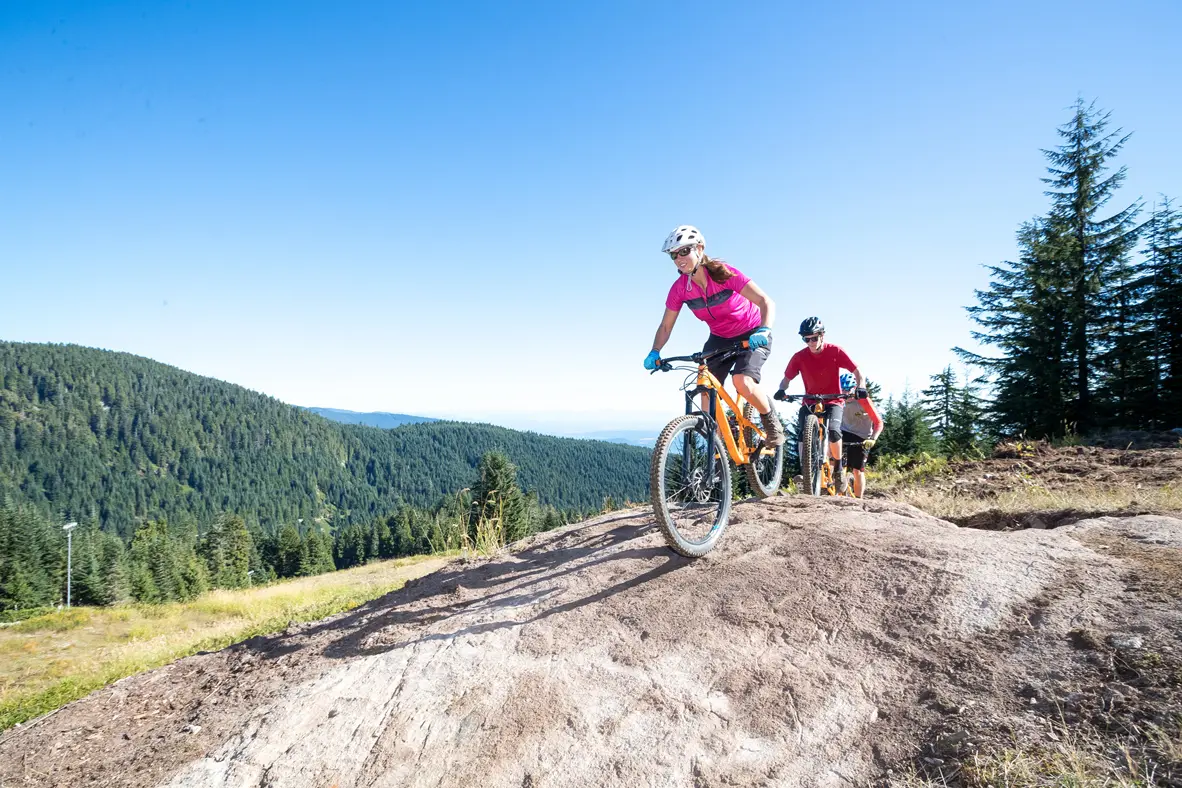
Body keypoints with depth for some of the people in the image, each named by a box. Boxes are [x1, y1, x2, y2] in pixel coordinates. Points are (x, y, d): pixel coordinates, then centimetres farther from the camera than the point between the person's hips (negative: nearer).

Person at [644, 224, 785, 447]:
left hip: (751, 335, -5)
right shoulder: (679, 288, -13)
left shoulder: (725, 274, -26)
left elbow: (766, 302, -30)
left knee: (743, 381, -28)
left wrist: (764, 331, -48)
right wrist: (654, 352, -22)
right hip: (719, 338, 5)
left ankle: (772, 422, 0)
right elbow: (666, 325, -5)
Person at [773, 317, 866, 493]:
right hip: (810, 401, 2)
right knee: (802, 433, -22)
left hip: (833, 400, -1)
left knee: (833, 431, -27)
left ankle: (838, 468, -3)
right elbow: (787, 379, -4)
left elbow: (857, 372, -7)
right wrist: (781, 390, -26)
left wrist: (860, 387, -26)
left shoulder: (835, 351, -11)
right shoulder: (799, 357, -9)